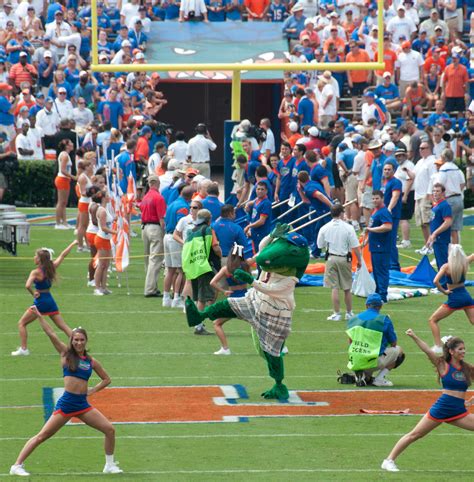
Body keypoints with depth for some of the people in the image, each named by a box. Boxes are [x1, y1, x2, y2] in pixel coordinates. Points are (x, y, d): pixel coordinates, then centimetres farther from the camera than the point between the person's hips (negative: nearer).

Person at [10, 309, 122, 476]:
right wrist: (39, 316, -14)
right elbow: (51, 334, -7)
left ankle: (110, 465, 13)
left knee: (109, 429, -2)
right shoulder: (66, 354, 1)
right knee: (42, 436, -4)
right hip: (65, 404, -4)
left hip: (83, 404, 4)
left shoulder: (91, 361, 10)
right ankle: (17, 466, 0)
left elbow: (106, 379, 22)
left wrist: (93, 390, 7)